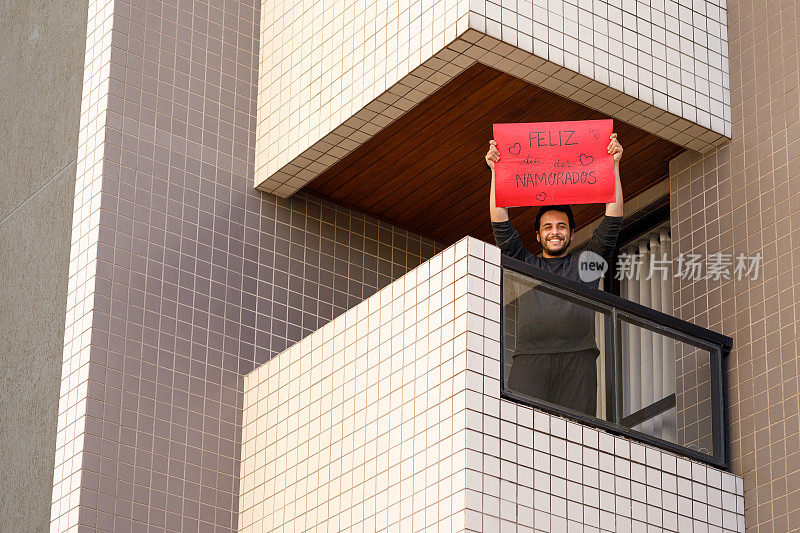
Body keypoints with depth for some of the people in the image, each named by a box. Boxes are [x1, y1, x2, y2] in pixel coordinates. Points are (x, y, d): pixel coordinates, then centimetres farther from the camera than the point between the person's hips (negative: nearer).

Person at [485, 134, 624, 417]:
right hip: (529, 358, 0)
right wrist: (496, 170, 14)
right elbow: (500, 224, 20)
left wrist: (613, 165, 14)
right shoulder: (524, 263, 27)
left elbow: (613, 221, 19)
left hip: (576, 358, 0)